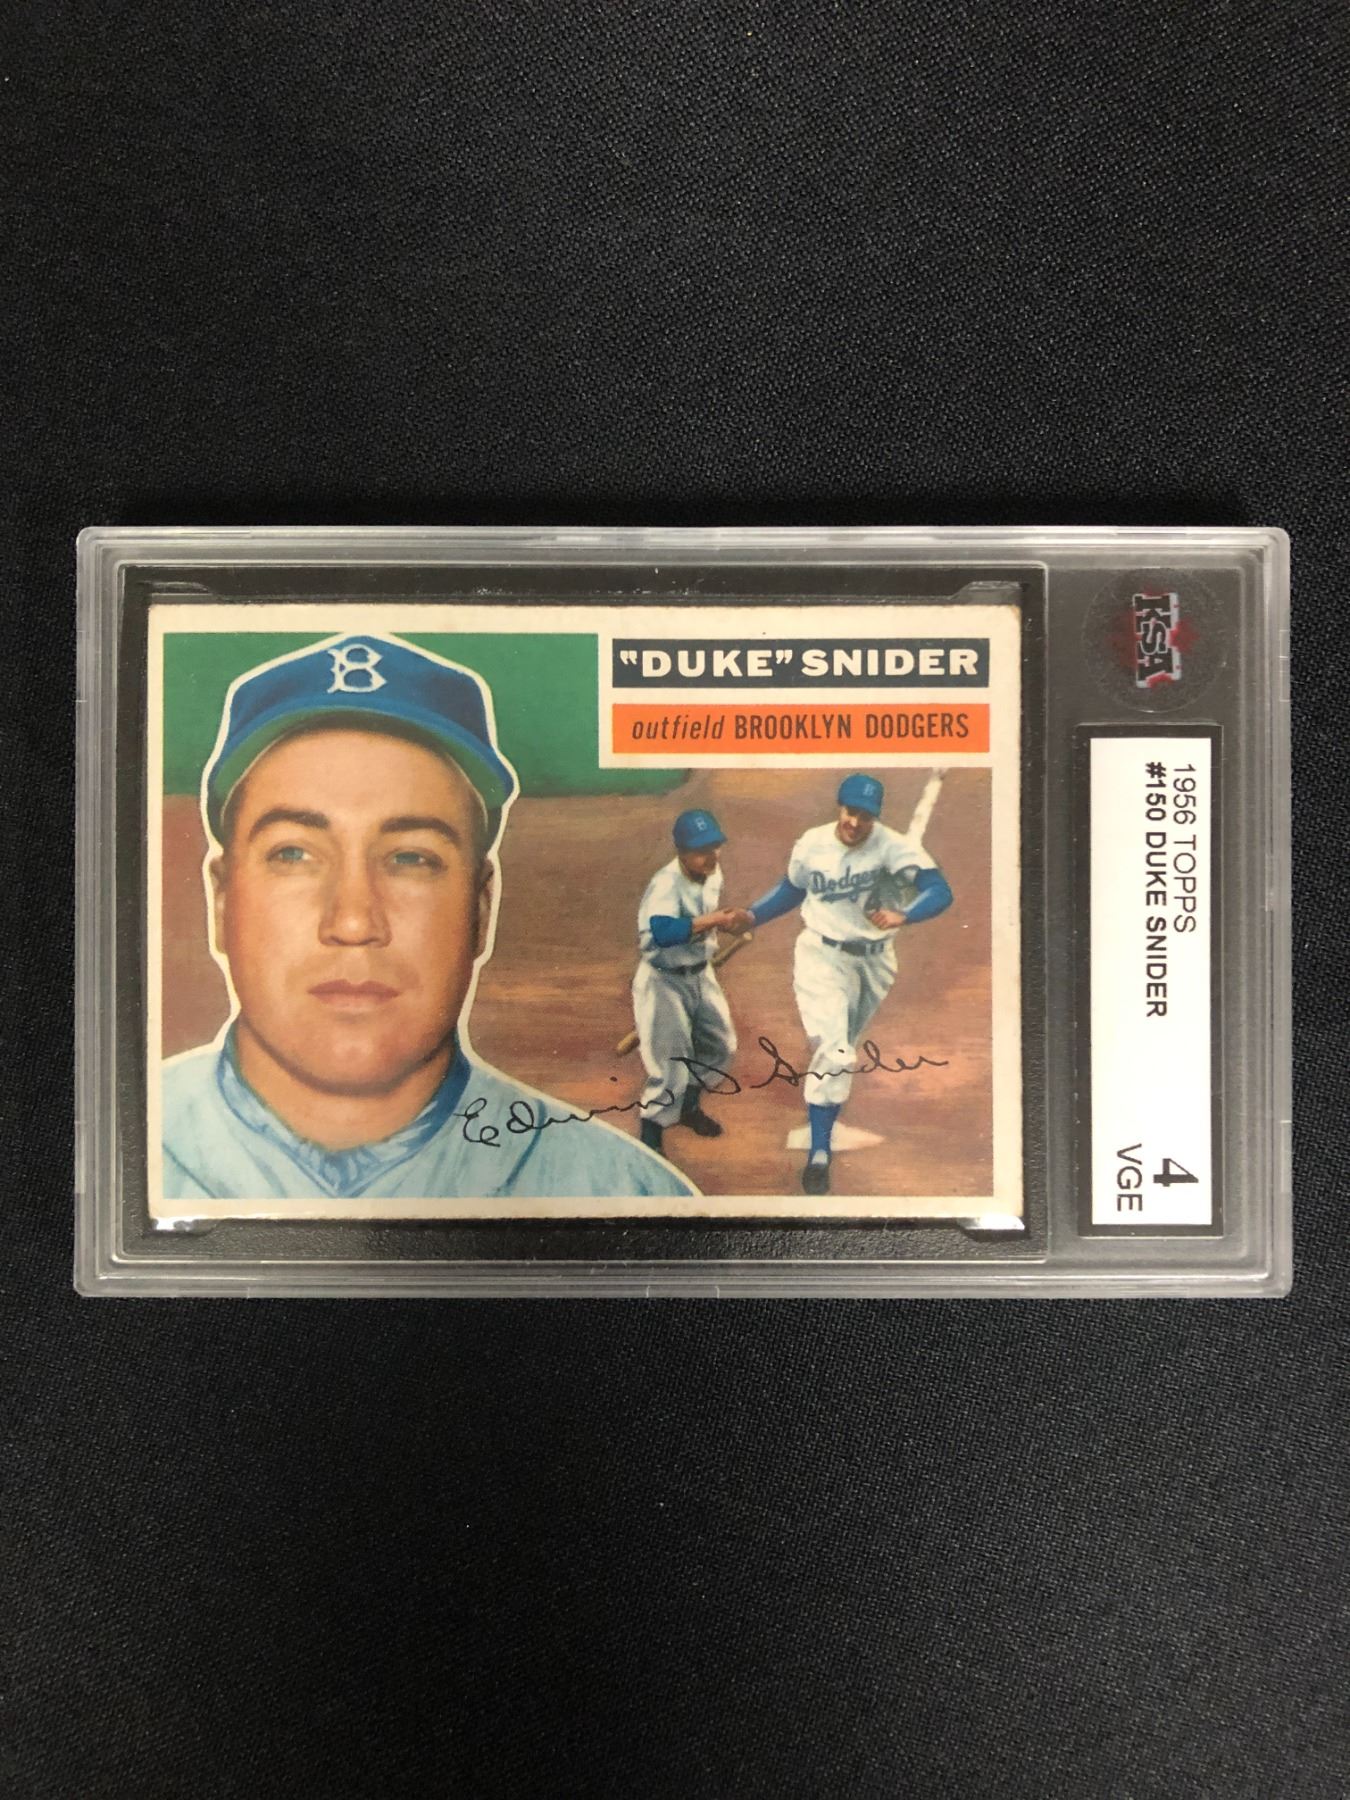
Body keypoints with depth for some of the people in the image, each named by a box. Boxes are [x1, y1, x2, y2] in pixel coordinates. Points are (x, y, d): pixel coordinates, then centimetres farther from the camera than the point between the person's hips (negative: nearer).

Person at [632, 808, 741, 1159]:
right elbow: (662, 931, -49)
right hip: (664, 982, -8)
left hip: (700, 975, 9)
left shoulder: (712, 874, -4)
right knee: (672, 1069, -9)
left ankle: (688, 1107, 48)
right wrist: (711, 921, -52)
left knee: (720, 1047, 23)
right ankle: (649, 1143, 10)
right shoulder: (666, 885, -30)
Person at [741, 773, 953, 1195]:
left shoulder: (892, 846, -17)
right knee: (834, 1053, -17)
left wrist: (902, 915, -46)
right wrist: (752, 916, -1)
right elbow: (792, 889, 11)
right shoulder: (811, 844, -7)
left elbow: (939, 889, -28)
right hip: (821, 954, -1)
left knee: (840, 1049, 16)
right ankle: (819, 1153, -10)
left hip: (874, 961, 1)